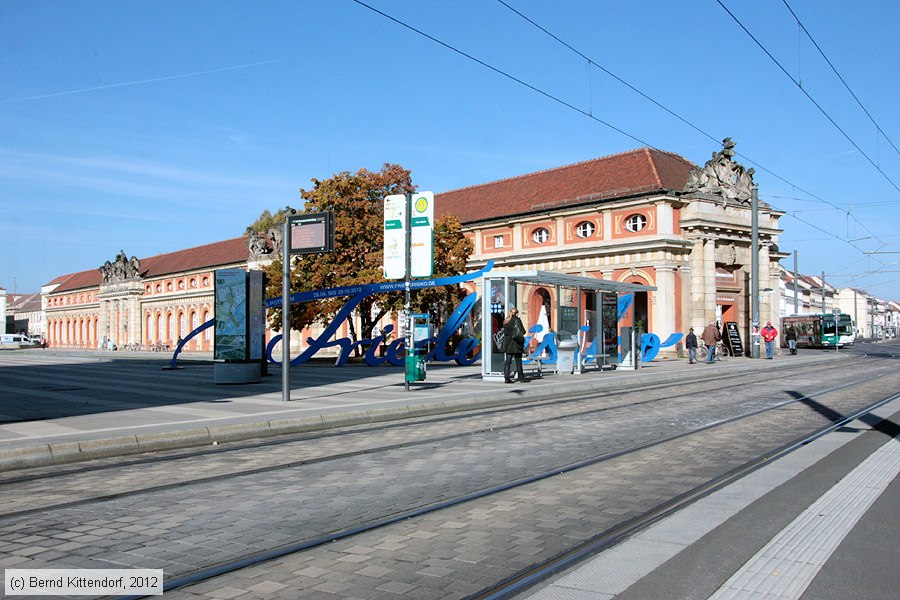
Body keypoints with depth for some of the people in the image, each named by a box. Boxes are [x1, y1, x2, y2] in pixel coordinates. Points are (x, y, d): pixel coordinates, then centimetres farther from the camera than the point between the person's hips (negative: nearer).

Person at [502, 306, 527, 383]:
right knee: (518, 362, 4)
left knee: (508, 361, 5)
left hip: (508, 343, 5)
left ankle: (507, 378, -2)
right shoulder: (517, 320, -9)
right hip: (516, 343, -5)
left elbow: (505, 331, 9)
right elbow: (522, 331, -10)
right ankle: (521, 378, 10)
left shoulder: (506, 321, 7)